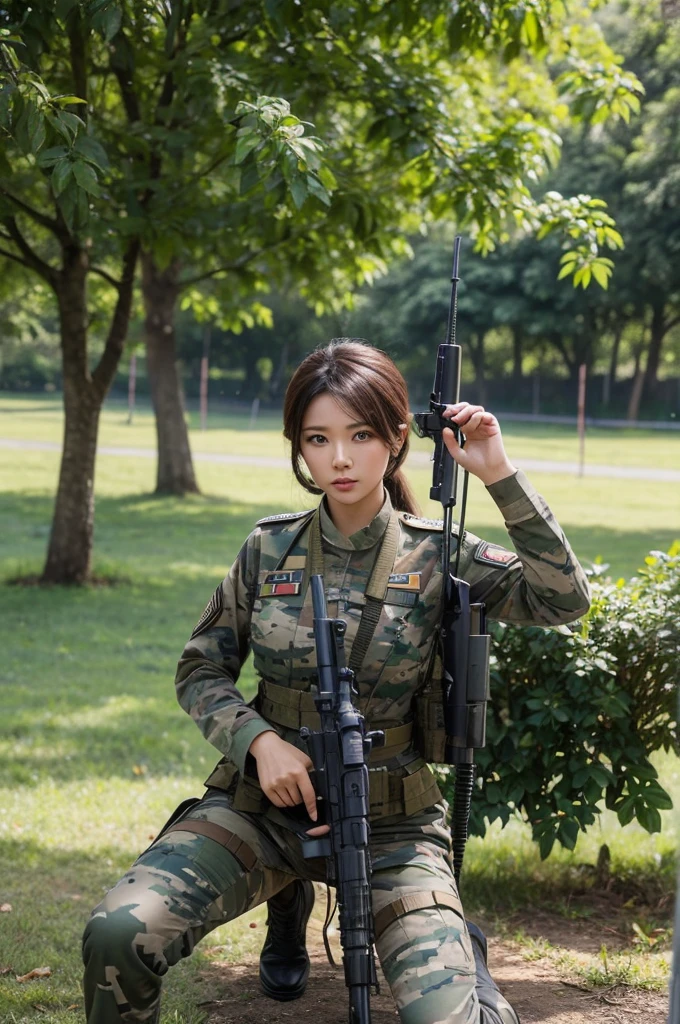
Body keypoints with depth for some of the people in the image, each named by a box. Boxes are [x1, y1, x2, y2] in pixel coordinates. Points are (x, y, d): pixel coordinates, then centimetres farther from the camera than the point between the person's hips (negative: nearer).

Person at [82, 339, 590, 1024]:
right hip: (262, 801, 1)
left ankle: (457, 944, 13)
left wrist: (500, 475, -19)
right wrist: (259, 739, -12)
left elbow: (563, 599, -14)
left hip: (390, 823, -1)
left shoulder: (435, 554, -3)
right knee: (116, 936, -22)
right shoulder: (269, 549, 1)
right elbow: (201, 669, 7)